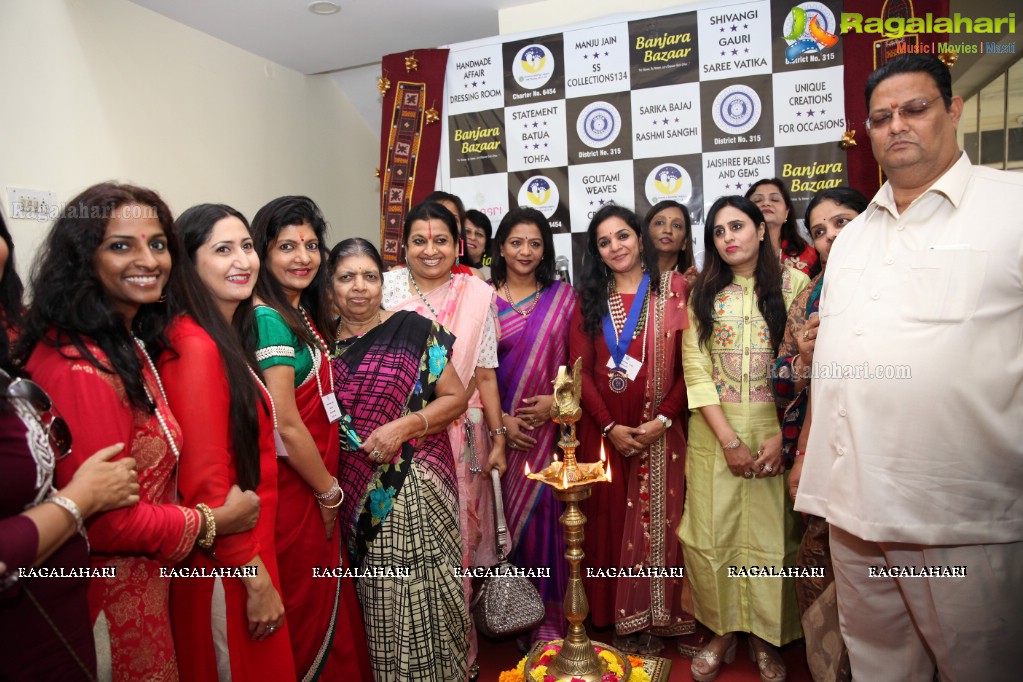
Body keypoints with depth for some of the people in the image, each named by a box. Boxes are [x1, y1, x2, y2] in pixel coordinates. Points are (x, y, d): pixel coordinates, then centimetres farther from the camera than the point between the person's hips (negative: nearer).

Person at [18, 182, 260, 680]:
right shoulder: (81, 369, -26)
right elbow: (108, 524, -24)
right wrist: (213, 522, -11)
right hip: (113, 596, -9)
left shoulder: (130, 343, 3)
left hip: (144, 580, 9)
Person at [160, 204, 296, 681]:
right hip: (225, 567, -9)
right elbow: (204, 483, -23)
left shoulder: (230, 337, 7)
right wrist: (257, 578, -17)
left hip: (248, 547, 9)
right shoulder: (194, 346, -21)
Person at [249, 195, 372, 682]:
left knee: (327, 600, 21)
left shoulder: (303, 315, 10)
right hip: (293, 490, -9)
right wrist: (329, 492, -10)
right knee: (307, 610, 9)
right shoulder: (269, 319, -18)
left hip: (314, 486, 9)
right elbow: (286, 426, -21)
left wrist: (328, 487, 9)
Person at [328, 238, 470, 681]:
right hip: (356, 492, 3)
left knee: (419, 589, 0)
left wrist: (405, 426, -16)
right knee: (379, 599, 9)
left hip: (415, 484, -3)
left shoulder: (413, 331, -2)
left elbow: (456, 398, -2)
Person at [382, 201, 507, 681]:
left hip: (460, 437, 0)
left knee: (458, 540, 8)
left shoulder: (477, 295, 1)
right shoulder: (386, 289, 0)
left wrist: (498, 437, 2)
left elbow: (484, 374, 3)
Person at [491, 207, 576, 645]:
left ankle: (550, 616, 20)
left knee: (545, 513, 4)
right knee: (506, 515, 7)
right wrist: (500, 419, -9)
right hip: (502, 426, 0)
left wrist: (556, 399, -11)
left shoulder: (563, 295, 4)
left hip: (549, 425, 0)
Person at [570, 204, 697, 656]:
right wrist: (611, 427, -9)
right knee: (612, 521, 8)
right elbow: (581, 369, 1)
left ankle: (667, 617, 22)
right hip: (605, 432, 2)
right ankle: (624, 619, 23)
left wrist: (662, 419, -13)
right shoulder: (589, 299, 9)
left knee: (662, 520, 4)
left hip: (662, 431, -2)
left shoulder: (673, 289, 2)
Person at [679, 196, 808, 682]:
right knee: (714, 532, 4)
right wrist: (730, 441, -10)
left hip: (776, 429, -1)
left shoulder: (793, 284, 1)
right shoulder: (703, 293, 6)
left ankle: (765, 637, 25)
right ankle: (722, 630, 24)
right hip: (714, 434, 1)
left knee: (771, 531, 5)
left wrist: (781, 437, -13)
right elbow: (695, 369, -2)